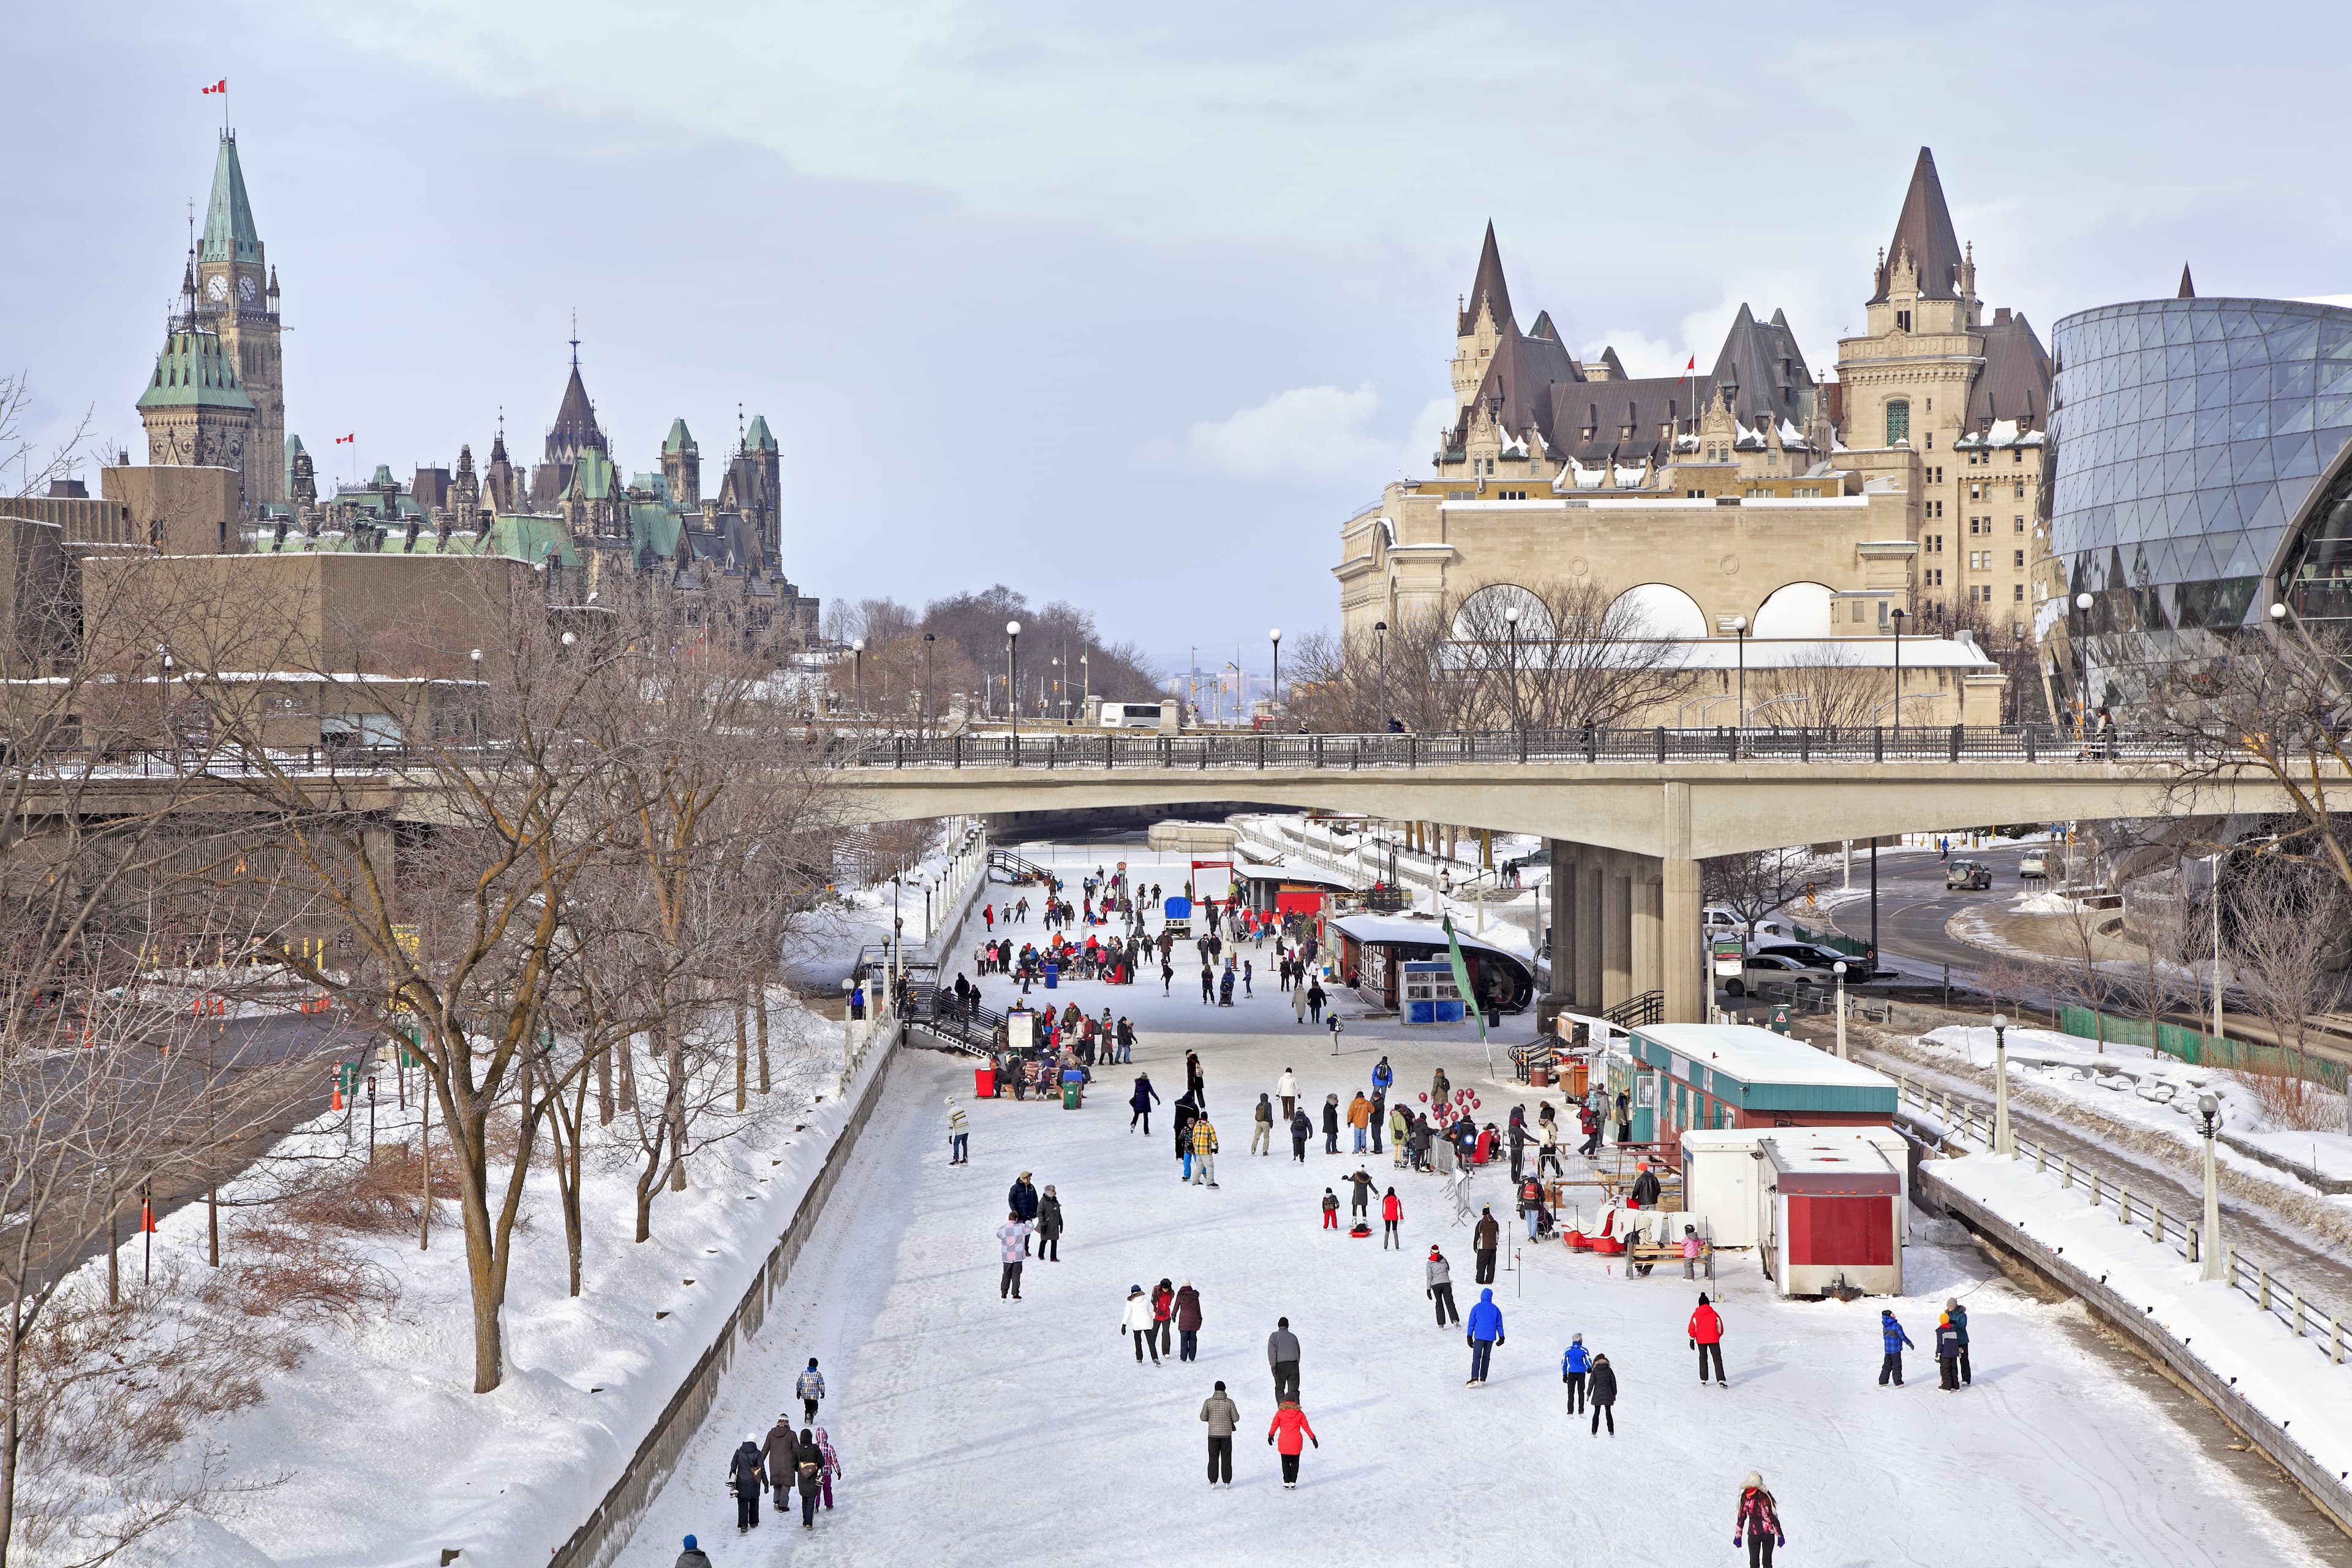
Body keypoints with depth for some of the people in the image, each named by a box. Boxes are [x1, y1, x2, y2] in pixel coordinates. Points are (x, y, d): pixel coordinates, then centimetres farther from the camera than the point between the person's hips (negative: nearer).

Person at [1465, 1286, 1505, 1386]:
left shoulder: (1476, 1308, 1)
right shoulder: (1496, 1309, 7)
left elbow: (1471, 1323, 0)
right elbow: (1499, 1325, 10)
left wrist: (1469, 1337, 4)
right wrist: (1501, 1337, 16)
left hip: (1479, 1336, -3)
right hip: (1491, 1337, 3)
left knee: (1476, 1357, -7)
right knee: (1486, 1357, 15)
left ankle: (1474, 1378, -23)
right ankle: (1483, 1378, 18)